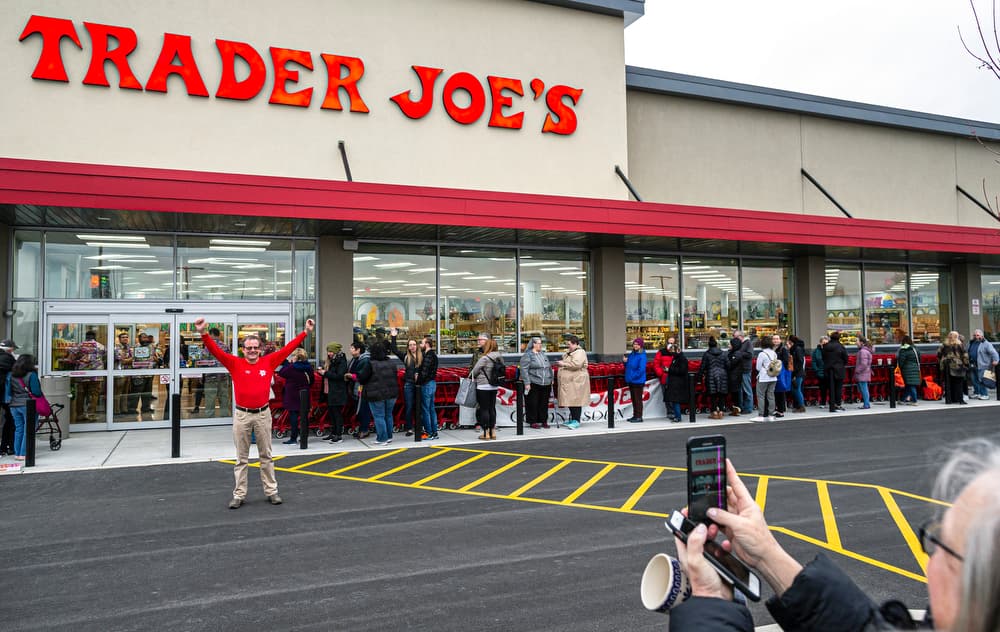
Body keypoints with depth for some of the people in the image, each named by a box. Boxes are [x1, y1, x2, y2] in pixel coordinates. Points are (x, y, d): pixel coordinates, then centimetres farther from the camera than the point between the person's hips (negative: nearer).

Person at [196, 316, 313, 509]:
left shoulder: (269, 362, 2)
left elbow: (288, 348, 2)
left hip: (263, 414, 1)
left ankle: (271, 491, 19)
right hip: (242, 415, -1)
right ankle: (239, 494, 15)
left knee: (266, 456, 11)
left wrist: (305, 332, 0)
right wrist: (203, 333, -20)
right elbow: (216, 351, -8)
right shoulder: (235, 363, 0)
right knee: (241, 458, 8)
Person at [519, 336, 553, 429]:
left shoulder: (543, 354, 16)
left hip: (546, 384, 6)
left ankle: (543, 420, 18)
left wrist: (551, 379, 17)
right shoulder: (528, 355, -5)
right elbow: (524, 370, -10)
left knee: (544, 403, 9)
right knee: (533, 403, -1)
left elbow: (549, 368, 22)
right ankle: (533, 421, 9)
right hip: (533, 384, -6)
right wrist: (527, 383, -15)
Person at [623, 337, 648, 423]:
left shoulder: (642, 356, -14)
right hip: (631, 381, 8)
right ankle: (635, 415, 23)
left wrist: (633, 376, -18)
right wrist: (625, 362, -1)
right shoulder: (631, 355, 11)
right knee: (633, 399, 14)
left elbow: (641, 369, -20)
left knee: (638, 399, -3)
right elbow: (628, 367, 19)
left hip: (638, 381, -8)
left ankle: (639, 417, 2)